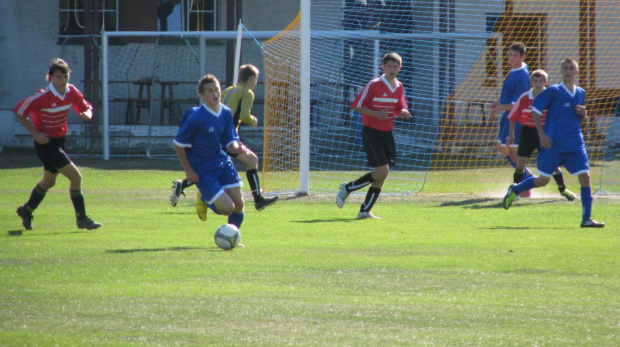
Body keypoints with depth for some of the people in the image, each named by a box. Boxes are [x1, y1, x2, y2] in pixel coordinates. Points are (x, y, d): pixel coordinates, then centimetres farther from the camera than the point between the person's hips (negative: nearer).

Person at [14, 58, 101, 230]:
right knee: (75, 177, -15)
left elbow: (86, 107, 9)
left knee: (49, 181, 24)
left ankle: (26, 210, 44)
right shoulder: (43, 96, -23)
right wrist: (34, 133, -20)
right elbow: (19, 111, -15)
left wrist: (87, 114, -16)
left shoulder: (71, 92, -6)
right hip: (45, 143, -8)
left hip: (59, 141, 8)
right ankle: (81, 219, -5)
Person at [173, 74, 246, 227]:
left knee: (239, 203, -1)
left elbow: (230, 143, 4)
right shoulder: (196, 118, -19)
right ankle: (204, 199, 20)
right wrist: (188, 170, -9)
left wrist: (238, 148, -20)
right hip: (203, 169, -6)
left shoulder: (226, 113, 0)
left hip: (222, 161, 6)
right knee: (227, 207, -13)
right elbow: (178, 144, -10)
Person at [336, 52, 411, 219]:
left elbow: (400, 109, 17)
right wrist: (376, 114, -22)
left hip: (387, 133, 7)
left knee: (382, 174, 3)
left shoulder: (399, 87, 9)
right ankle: (347, 188, 3)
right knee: (382, 171, -15)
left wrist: (404, 112, -6)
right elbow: (357, 106, -9)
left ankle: (364, 211, 10)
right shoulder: (374, 85, -11)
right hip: (371, 131, -7)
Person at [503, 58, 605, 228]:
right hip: (553, 144, -4)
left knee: (585, 176, -9)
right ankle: (515, 190, 29)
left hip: (575, 144, 4)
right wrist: (542, 134, -11)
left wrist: (583, 114, -1)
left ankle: (586, 219, -6)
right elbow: (535, 109, -4)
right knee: (543, 180, 2)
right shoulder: (553, 91, -5)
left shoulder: (580, 93, 12)